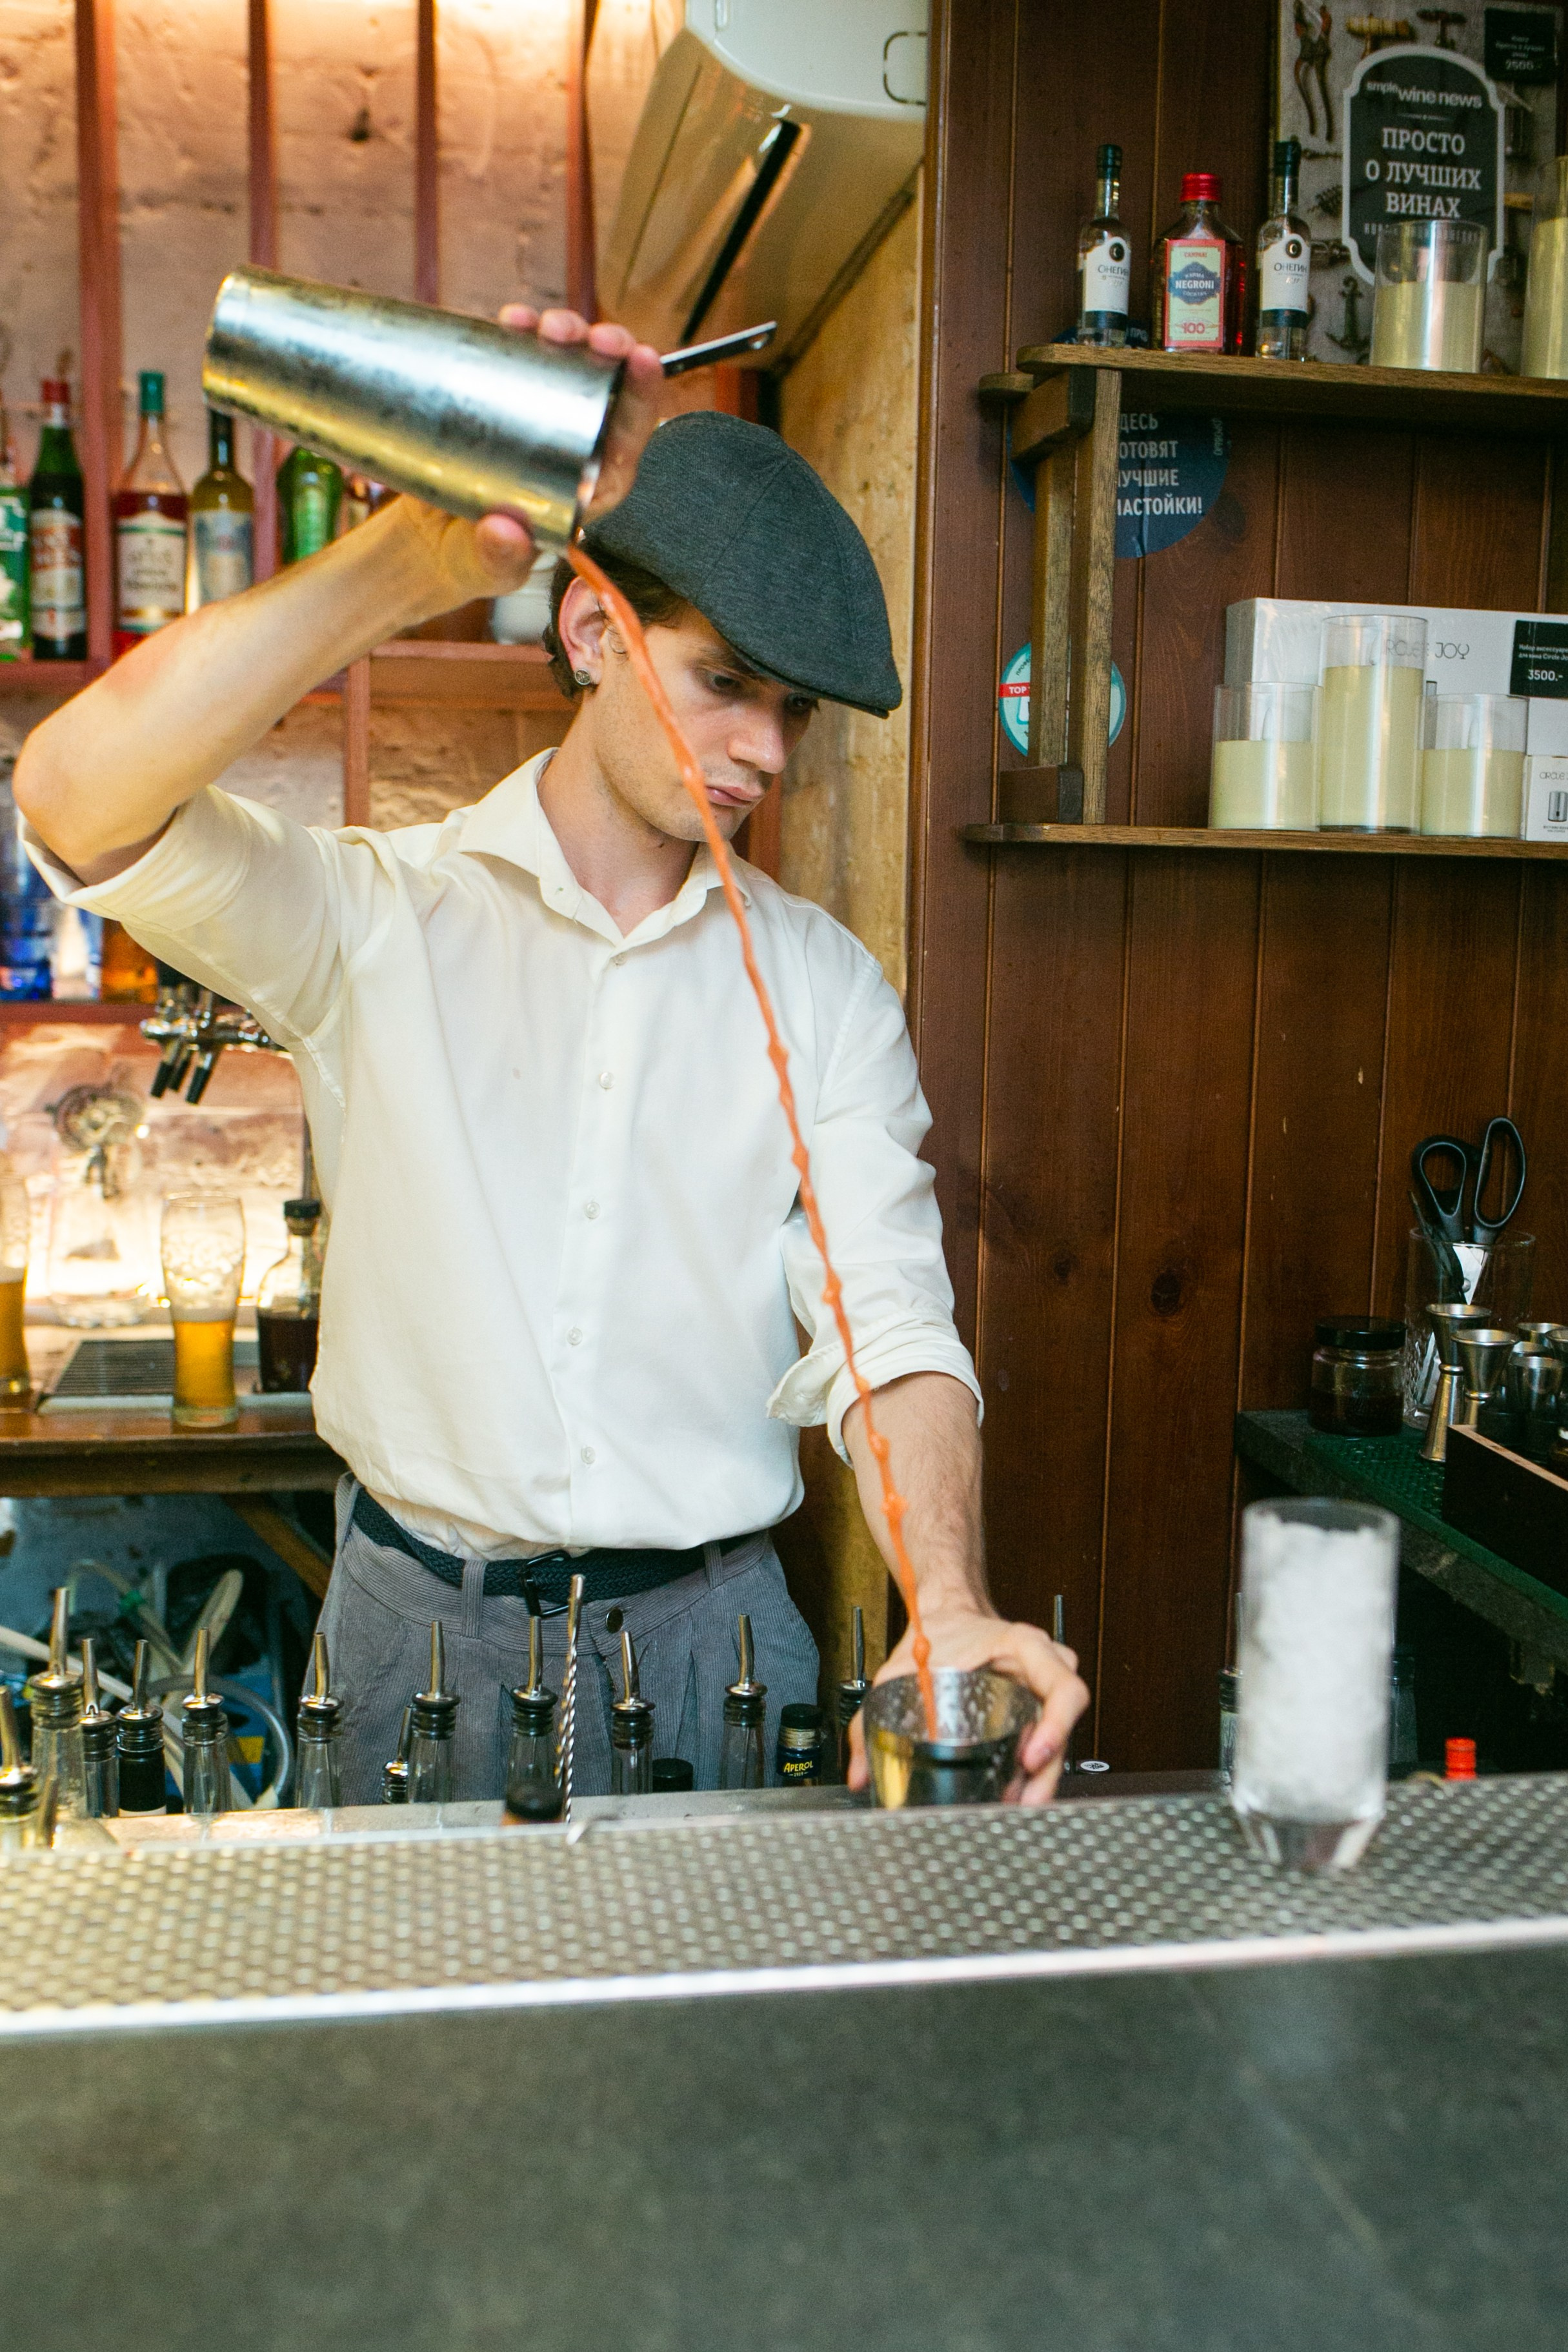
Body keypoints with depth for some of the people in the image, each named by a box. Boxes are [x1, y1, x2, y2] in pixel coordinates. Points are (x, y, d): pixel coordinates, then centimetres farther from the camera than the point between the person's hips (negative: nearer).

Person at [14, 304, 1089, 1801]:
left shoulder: (825, 987, 1)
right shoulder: (379, 917, -5)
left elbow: (886, 1325, -7)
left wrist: (951, 1608, -26)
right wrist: (433, 552, -28)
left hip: (710, 1627, 2)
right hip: (423, 1623, -1)